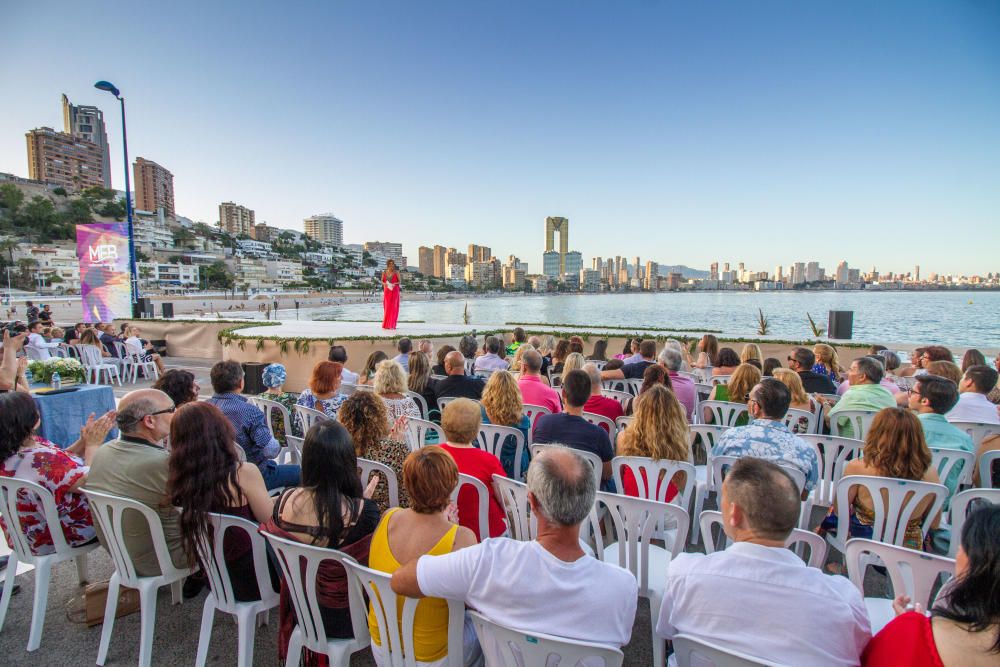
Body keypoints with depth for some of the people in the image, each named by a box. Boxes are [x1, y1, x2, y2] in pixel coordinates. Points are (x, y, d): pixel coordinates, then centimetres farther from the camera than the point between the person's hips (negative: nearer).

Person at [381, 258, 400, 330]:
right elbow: (382, 281, 8)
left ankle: (392, 325, -1)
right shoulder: (384, 272, 2)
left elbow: (399, 282, 0)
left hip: (395, 291, -2)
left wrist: (394, 284, -19)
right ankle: (386, 324, 13)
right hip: (387, 291, 2)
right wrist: (385, 284, -13)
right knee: (387, 307, 2)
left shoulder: (396, 272, -3)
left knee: (393, 307, -5)